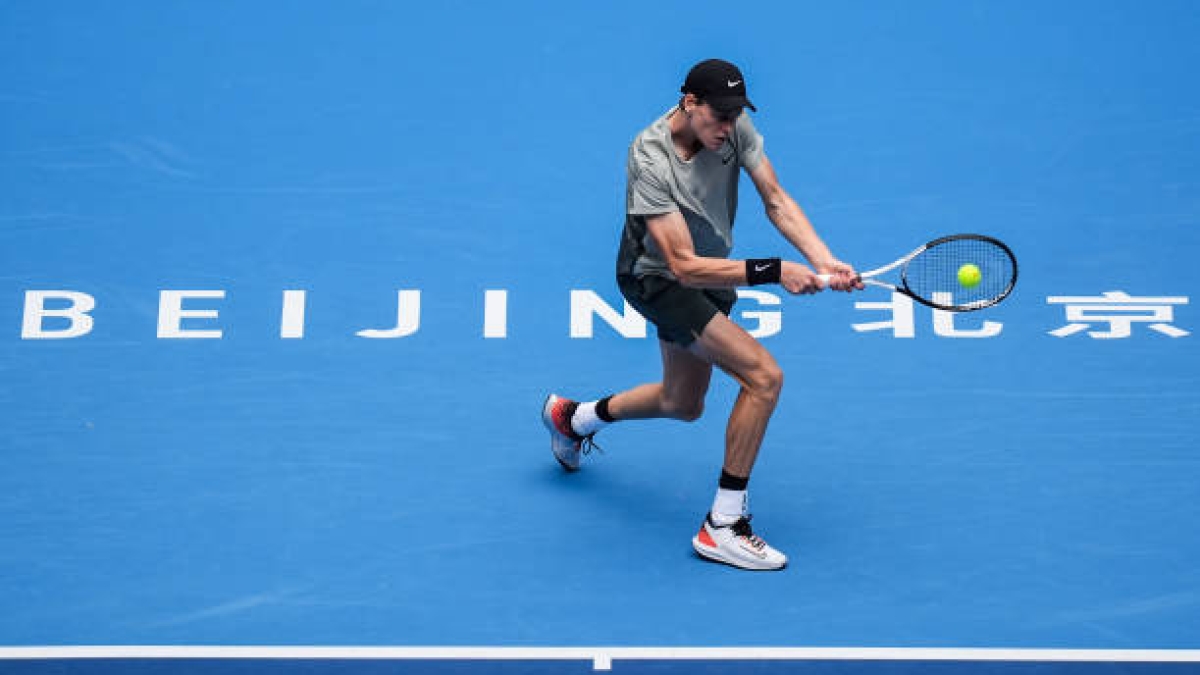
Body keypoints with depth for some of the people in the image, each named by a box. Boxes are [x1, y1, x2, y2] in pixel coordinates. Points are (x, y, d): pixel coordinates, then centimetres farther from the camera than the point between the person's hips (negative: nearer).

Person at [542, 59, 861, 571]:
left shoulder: (733, 125, -14)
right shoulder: (650, 161, -32)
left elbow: (776, 201, -14)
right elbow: (685, 266, -35)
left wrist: (824, 261, -29)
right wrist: (773, 272, -40)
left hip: (710, 271, 8)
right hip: (658, 278, -8)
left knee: (682, 405, 24)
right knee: (765, 377, -22)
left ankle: (574, 417, 49)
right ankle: (723, 526, -11)